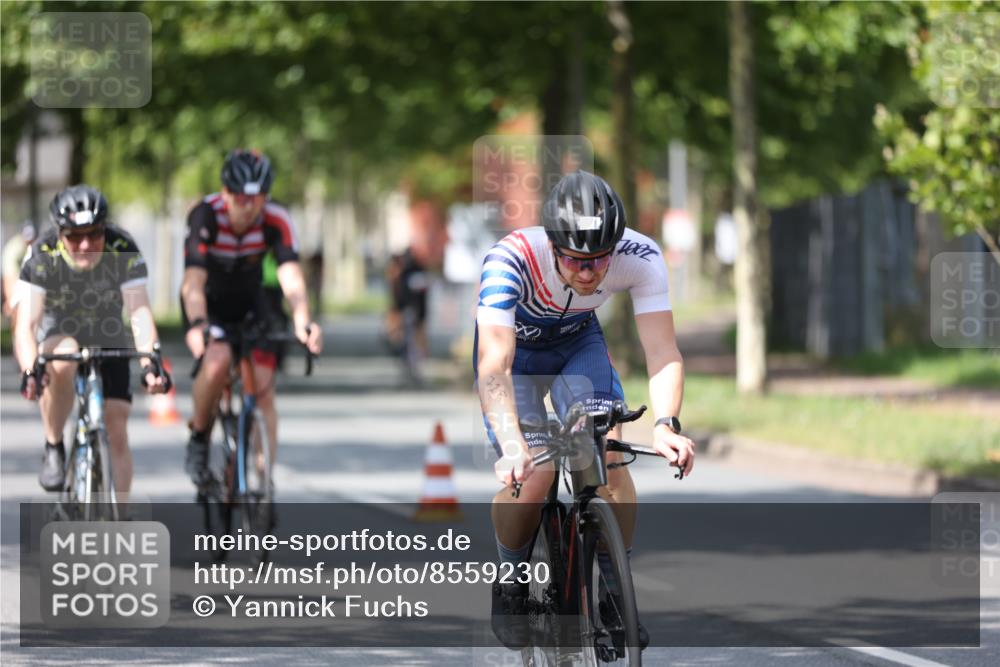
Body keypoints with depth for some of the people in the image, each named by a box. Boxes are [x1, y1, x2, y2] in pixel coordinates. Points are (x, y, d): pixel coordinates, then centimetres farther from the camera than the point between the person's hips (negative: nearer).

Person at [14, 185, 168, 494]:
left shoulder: (123, 250, -25)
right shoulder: (42, 256, -28)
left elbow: (140, 312, -33)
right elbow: (25, 324, -35)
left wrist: (150, 362, -50)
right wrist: (29, 370, -54)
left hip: (109, 343, 2)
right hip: (58, 337, -2)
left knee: (117, 433, -8)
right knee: (63, 360, -37)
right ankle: (54, 450, -18)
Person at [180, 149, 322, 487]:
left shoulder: (276, 221, -24)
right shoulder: (205, 216, -30)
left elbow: (291, 277, -36)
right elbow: (193, 281, -40)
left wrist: (303, 323, -55)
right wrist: (197, 325, -58)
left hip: (249, 302, 2)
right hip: (208, 304, -2)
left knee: (263, 389, -12)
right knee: (218, 361, -31)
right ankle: (199, 437, -6)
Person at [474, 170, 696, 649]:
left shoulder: (640, 257, -31)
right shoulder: (510, 260, -39)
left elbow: (662, 351, -34)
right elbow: (494, 364, -46)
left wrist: (665, 424, -52)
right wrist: (513, 446, -60)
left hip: (578, 344, 2)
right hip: (513, 347, -2)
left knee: (608, 456, -20)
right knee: (531, 478, -18)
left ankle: (616, 592, -4)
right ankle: (510, 584, 9)